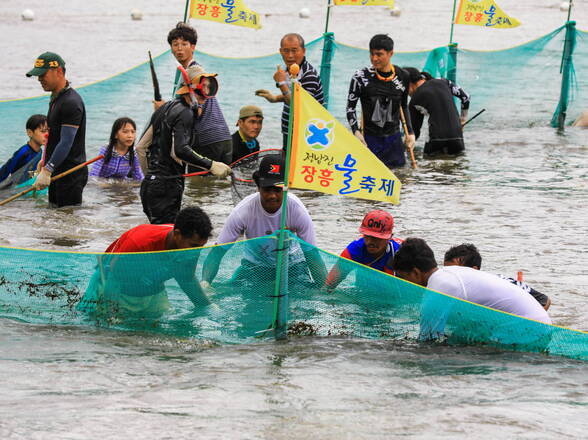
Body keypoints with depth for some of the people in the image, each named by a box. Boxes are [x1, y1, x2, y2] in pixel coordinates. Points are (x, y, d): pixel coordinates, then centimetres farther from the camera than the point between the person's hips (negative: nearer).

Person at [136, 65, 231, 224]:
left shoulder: (166, 108, 18)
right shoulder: (185, 114, -12)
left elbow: (141, 147, 23)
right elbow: (179, 150, -27)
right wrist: (211, 165, -27)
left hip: (150, 185, 10)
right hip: (167, 188, -10)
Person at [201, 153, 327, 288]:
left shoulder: (297, 210, -27)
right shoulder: (243, 211, -28)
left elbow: (312, 255, -20)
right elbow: (217, 252, -23)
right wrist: (205, 282, -38)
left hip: (291, 262, -1)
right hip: (255, 264, 1)